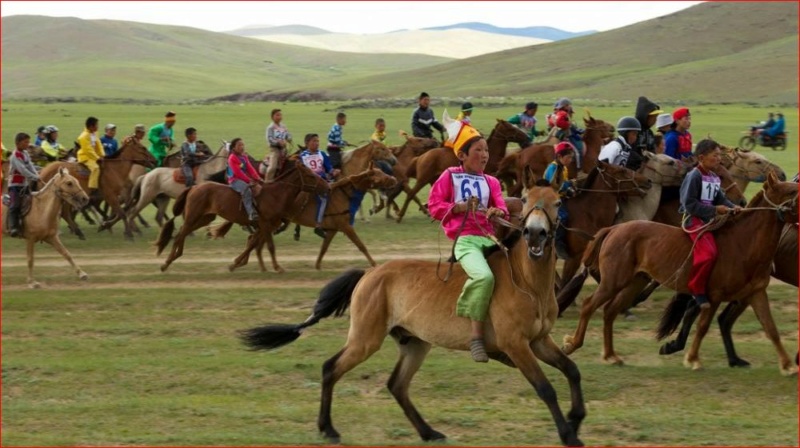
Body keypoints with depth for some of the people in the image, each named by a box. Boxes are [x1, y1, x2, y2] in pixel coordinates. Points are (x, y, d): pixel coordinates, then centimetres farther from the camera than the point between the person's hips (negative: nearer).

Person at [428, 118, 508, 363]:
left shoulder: (490, 182, 20)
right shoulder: (450, 176, 9)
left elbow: (501, 208, 10)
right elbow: (434, 205, 5)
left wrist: (497, 212, -14)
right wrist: (459, 207, -10)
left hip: (489, 239, 6)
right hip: (465, 240, -6)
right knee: (484, 276, -33)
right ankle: (476, 337, -27)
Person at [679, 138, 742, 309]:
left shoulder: (715, 179, 14)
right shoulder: (694, 176, -13)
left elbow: (721, 199, 11)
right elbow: (690, 203, -18)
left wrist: (732, 207, -11)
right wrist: (715, 210, -20)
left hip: (711, 219, 9)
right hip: (694, 219, -9)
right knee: (708, 252, -27)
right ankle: (697, 290, -14)